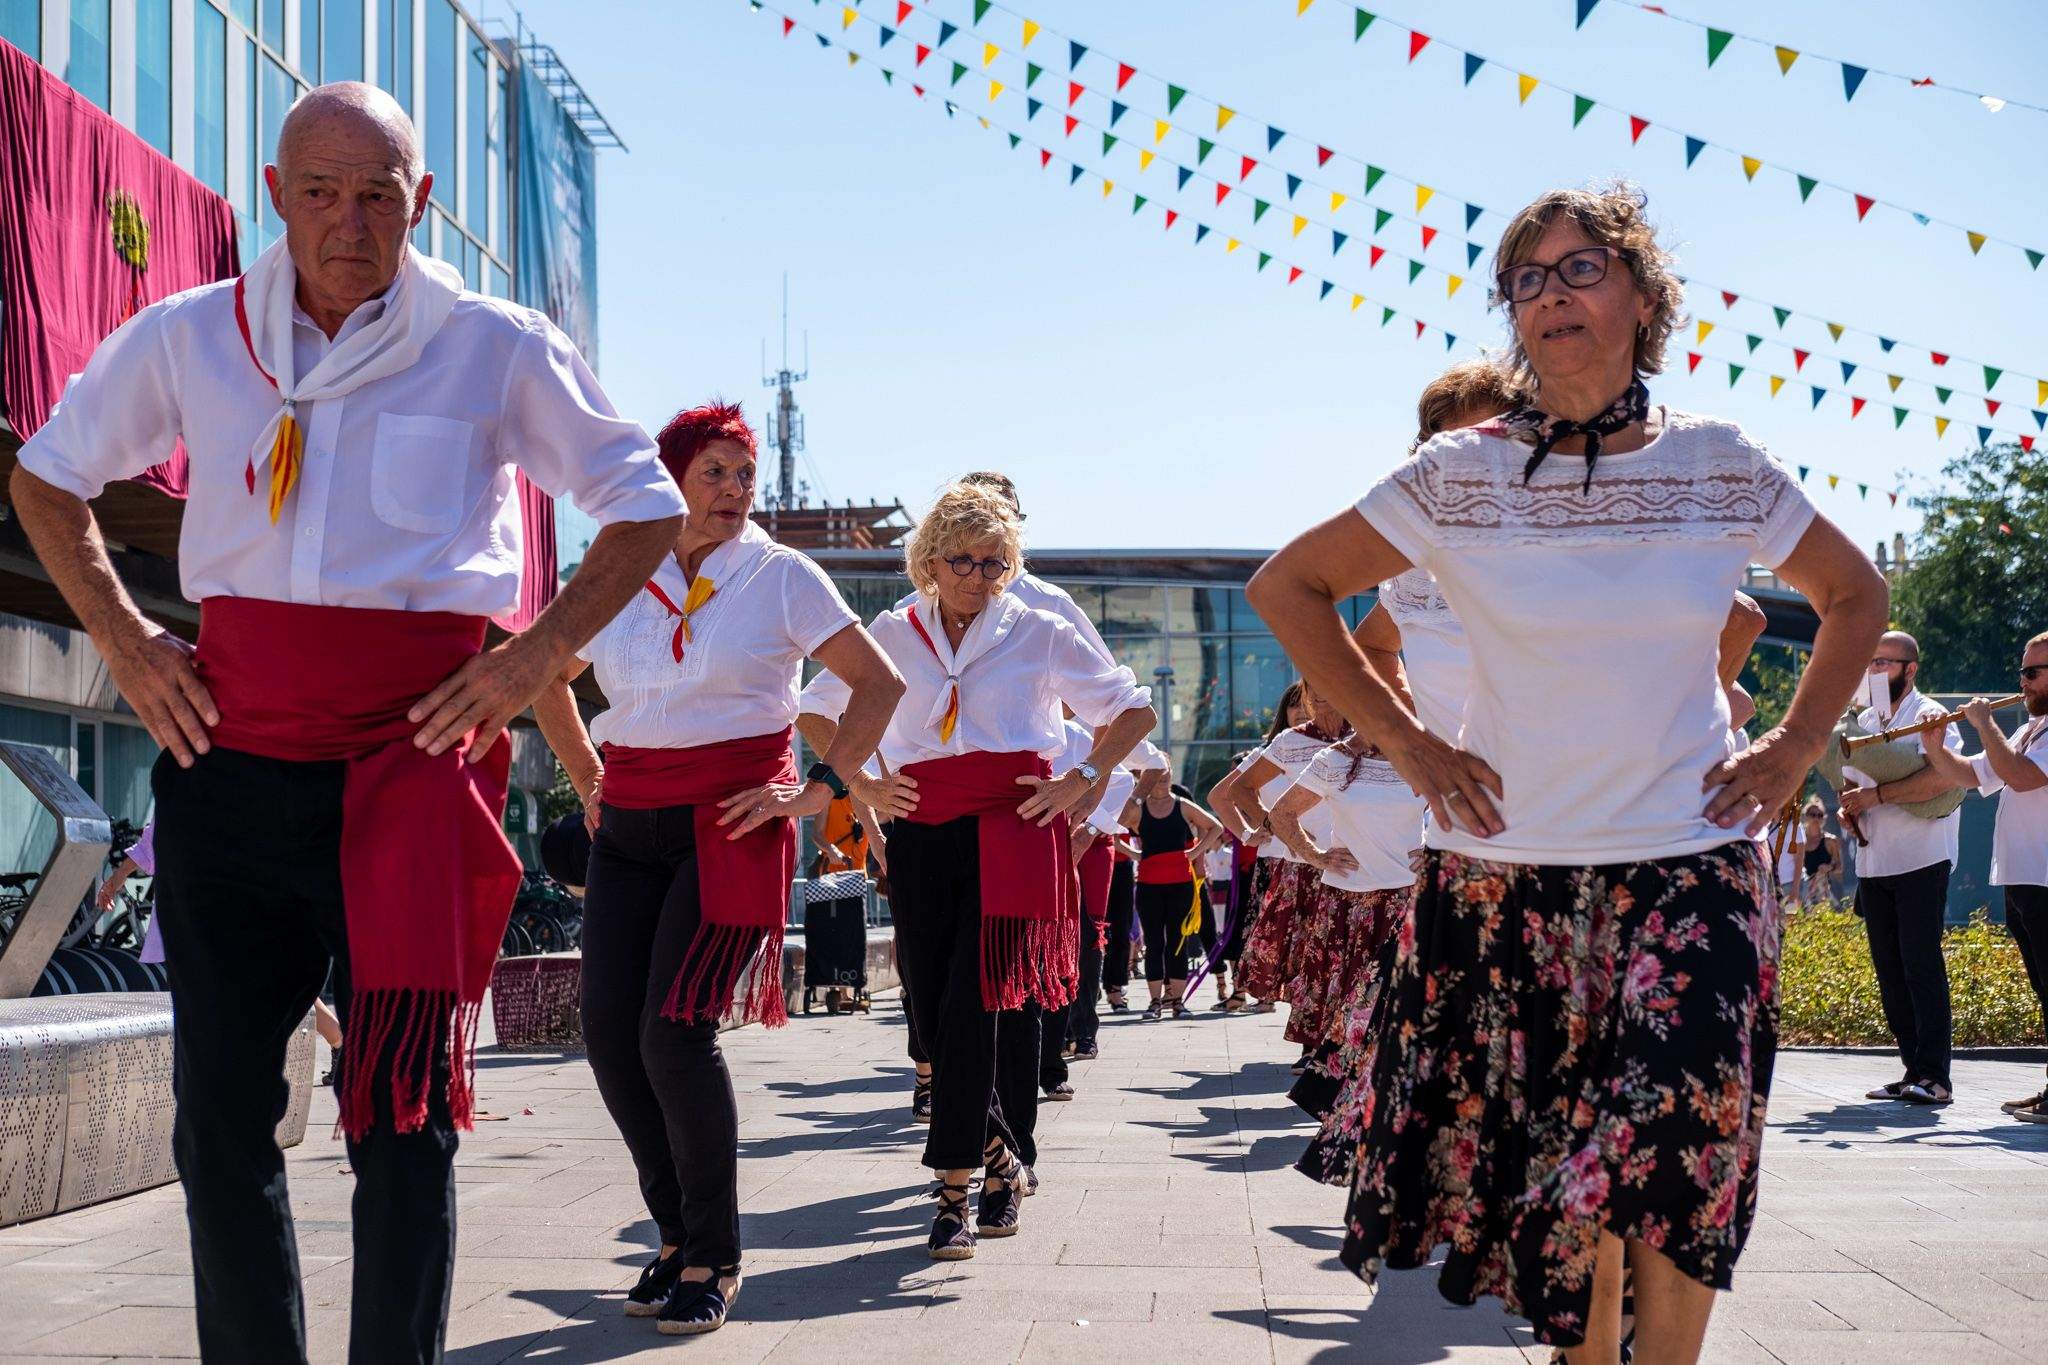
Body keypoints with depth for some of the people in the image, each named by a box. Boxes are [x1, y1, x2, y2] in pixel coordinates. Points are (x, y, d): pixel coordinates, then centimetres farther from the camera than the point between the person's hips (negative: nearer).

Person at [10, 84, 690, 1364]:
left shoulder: (498, 348, 0)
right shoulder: (188, 339, 6)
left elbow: (649, 505, 7)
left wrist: (540, 651, -5)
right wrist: (124, 638, 6)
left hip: (414, 760, -3)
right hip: (230, 764, 3)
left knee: (404, 1112, -3)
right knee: (222, 1110, 7)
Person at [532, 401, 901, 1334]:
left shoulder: (781, 576, 0)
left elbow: (879, 682, -1)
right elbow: (546, 678, 24)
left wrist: (820, 789, -8)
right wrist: (589, 781, 15)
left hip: (731, 821, -4)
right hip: (629, 827, 4)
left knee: (675, 1029, -15)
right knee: (608, 1034, -2)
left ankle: (713, 1257, 0)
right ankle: (677, 1231, 17)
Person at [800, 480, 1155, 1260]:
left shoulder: (1038, 634, 8)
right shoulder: (891, 634, 11)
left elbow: (1134, 709, 14)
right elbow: (817, 709, 22)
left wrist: (1085, 779, 0)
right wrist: (862, 781, 7)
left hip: (1010, 829, -3)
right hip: (919, 833, 3)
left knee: (968, 1008, -13)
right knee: (931, 1012, 2)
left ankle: (954, 1191, -9)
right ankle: (999, 1158, 25)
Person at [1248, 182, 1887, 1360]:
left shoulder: (1725, 468, 2)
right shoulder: (1462, 475, -3)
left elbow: (1856, 598, 17)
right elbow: (1288, 588, 4)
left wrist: (1793, 751, 5)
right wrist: (1402, 741, -1)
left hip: (1693, 875, 0)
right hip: (1510, 875, 0)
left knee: (1672, 1176, -8)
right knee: (1549, 1174, 6)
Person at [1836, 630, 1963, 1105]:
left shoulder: (1929, 716, -5)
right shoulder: (1865, 720, 17)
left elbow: (1939, 777, -21)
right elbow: (1851, 780, 24)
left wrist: (1876, 795, -20)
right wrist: (1848, 808, 2)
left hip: (1921, 861, -7)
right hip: (1873, 863, 7)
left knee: (1921, 964, -11)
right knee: (1889, 968, 6)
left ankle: (1935, 1075, -9)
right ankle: (1913, 1071, 11)